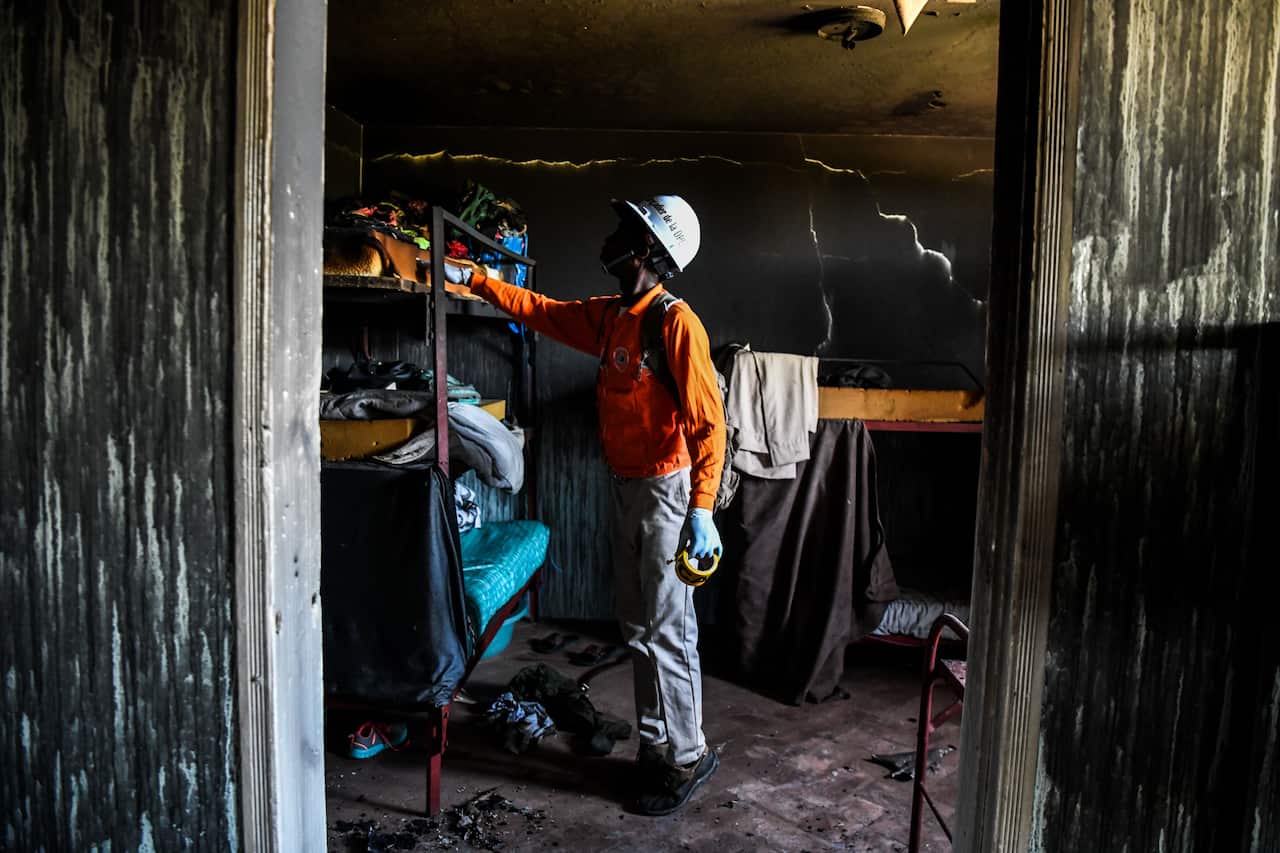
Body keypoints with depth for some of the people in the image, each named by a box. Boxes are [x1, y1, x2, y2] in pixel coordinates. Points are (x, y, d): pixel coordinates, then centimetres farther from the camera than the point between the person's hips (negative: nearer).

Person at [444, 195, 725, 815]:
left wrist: (702, 510, -26)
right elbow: (540, 310, 23)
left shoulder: (676, 322, -16)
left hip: (667, 490, -9)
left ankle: (687, 758, 17)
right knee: (637, 629, 16)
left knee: (666, 632, 0)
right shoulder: (609, 316, 9)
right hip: (625, 489, 9)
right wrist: (475, 279, 22)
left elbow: (708, 422, -21)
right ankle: (654, 745, 31)